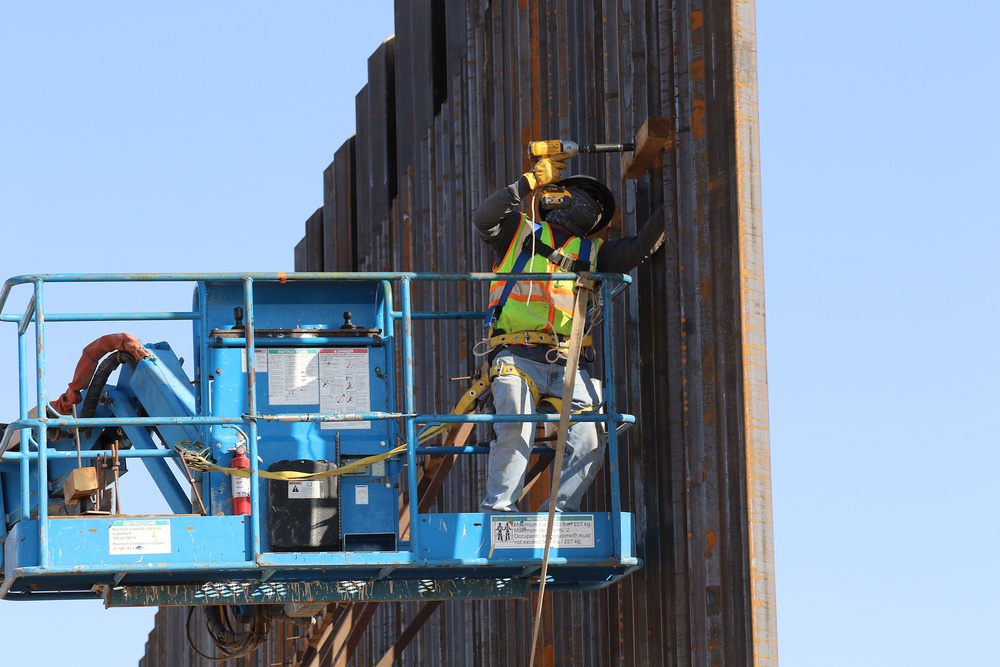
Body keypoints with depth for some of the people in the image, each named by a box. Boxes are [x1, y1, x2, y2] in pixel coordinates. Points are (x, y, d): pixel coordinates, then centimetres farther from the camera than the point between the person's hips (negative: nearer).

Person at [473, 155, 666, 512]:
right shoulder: (520, 233, 14)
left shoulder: (591, 253, 25)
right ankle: (498, 510, -15)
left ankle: (559, 512, -3)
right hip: (518, 358, -4)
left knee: (590, 441, -13)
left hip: (568, 363, 4)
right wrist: (530, 181, -9)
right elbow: (484, 217, -4)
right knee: (516, 430, -24)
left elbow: (641, 246, 16)